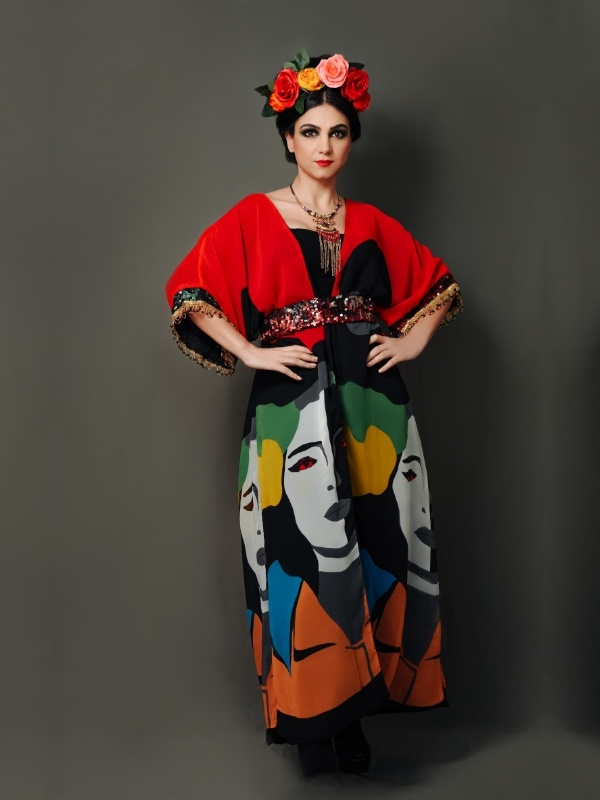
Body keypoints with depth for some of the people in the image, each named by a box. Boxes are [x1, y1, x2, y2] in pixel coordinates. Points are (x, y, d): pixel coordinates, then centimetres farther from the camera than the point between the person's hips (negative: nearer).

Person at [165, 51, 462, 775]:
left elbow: (439, 283, 24)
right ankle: (312, 716, 6)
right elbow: (189, 293, -3)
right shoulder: (252, 219, 4)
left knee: (374, 545, 4)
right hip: (292, 409, -3)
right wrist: (252, 354, -10)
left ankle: (354, 711, 19)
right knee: (304, 549, -7)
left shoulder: (371, 223, 14)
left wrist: (413, 341, 8)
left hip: (371, 406, 4)